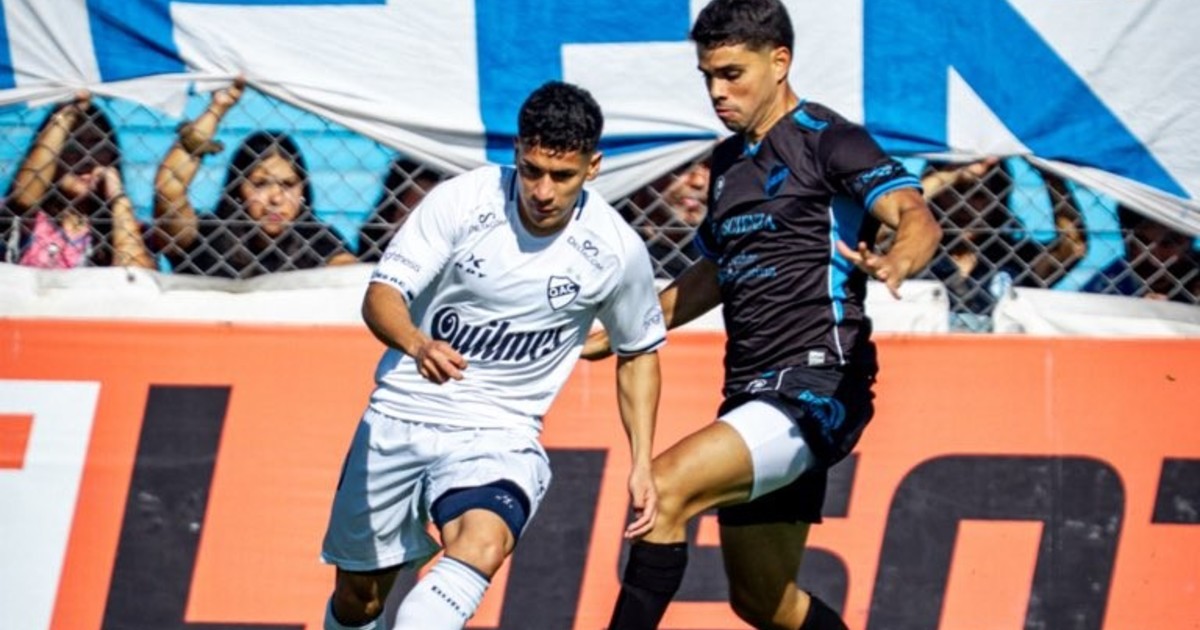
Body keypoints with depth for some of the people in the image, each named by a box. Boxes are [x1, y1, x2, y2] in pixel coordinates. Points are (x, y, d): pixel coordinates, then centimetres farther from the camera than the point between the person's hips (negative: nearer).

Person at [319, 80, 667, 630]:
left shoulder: (616, 250, -8)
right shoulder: (461, 200, -13)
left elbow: (638, 354, 10)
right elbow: (381, 295, -16)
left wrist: (641, 465, 2)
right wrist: (418, 345, -39)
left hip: (499, 435, -1)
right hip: (401, 414, 1)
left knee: (482, 546, -34)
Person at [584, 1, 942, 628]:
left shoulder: (830, 141, -6)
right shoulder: (727, 161, 18)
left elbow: (916, 218, -22)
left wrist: (894, 262, -44)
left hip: (818, 383, -9)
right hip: (751, 395, 9)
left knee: (665, 484, -26)